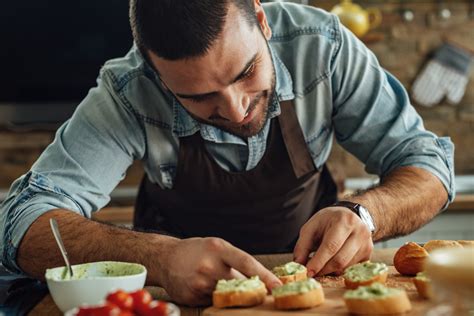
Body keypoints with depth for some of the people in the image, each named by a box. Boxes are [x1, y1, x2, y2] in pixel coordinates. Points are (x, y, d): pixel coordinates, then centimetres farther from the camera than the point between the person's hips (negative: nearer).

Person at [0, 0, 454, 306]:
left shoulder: (321, 45, -19)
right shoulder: (128, 94, -22)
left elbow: (427, 160, -12)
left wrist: (363, 214, -33)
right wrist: (159, 258, -43)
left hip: (311, 266, 2)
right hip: (179, 290, -1)